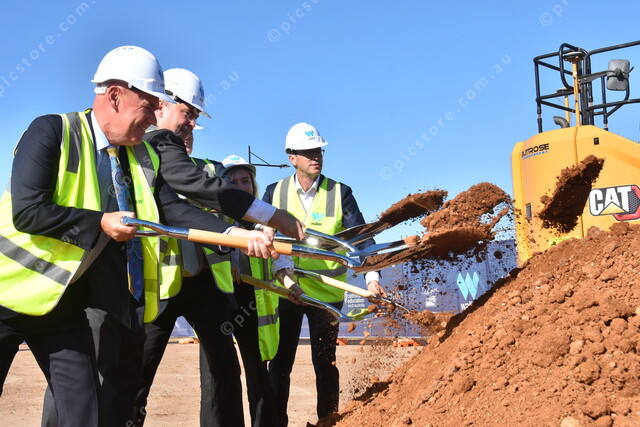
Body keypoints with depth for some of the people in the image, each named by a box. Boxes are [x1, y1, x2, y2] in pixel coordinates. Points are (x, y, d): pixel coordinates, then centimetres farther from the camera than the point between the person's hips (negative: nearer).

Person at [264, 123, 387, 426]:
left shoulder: (340, 193, -2)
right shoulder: (275, 192, 2)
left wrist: (371, 276, -21)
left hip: (326, 290, -1)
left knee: (325, 362, 7)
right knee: (279, 362, 6)